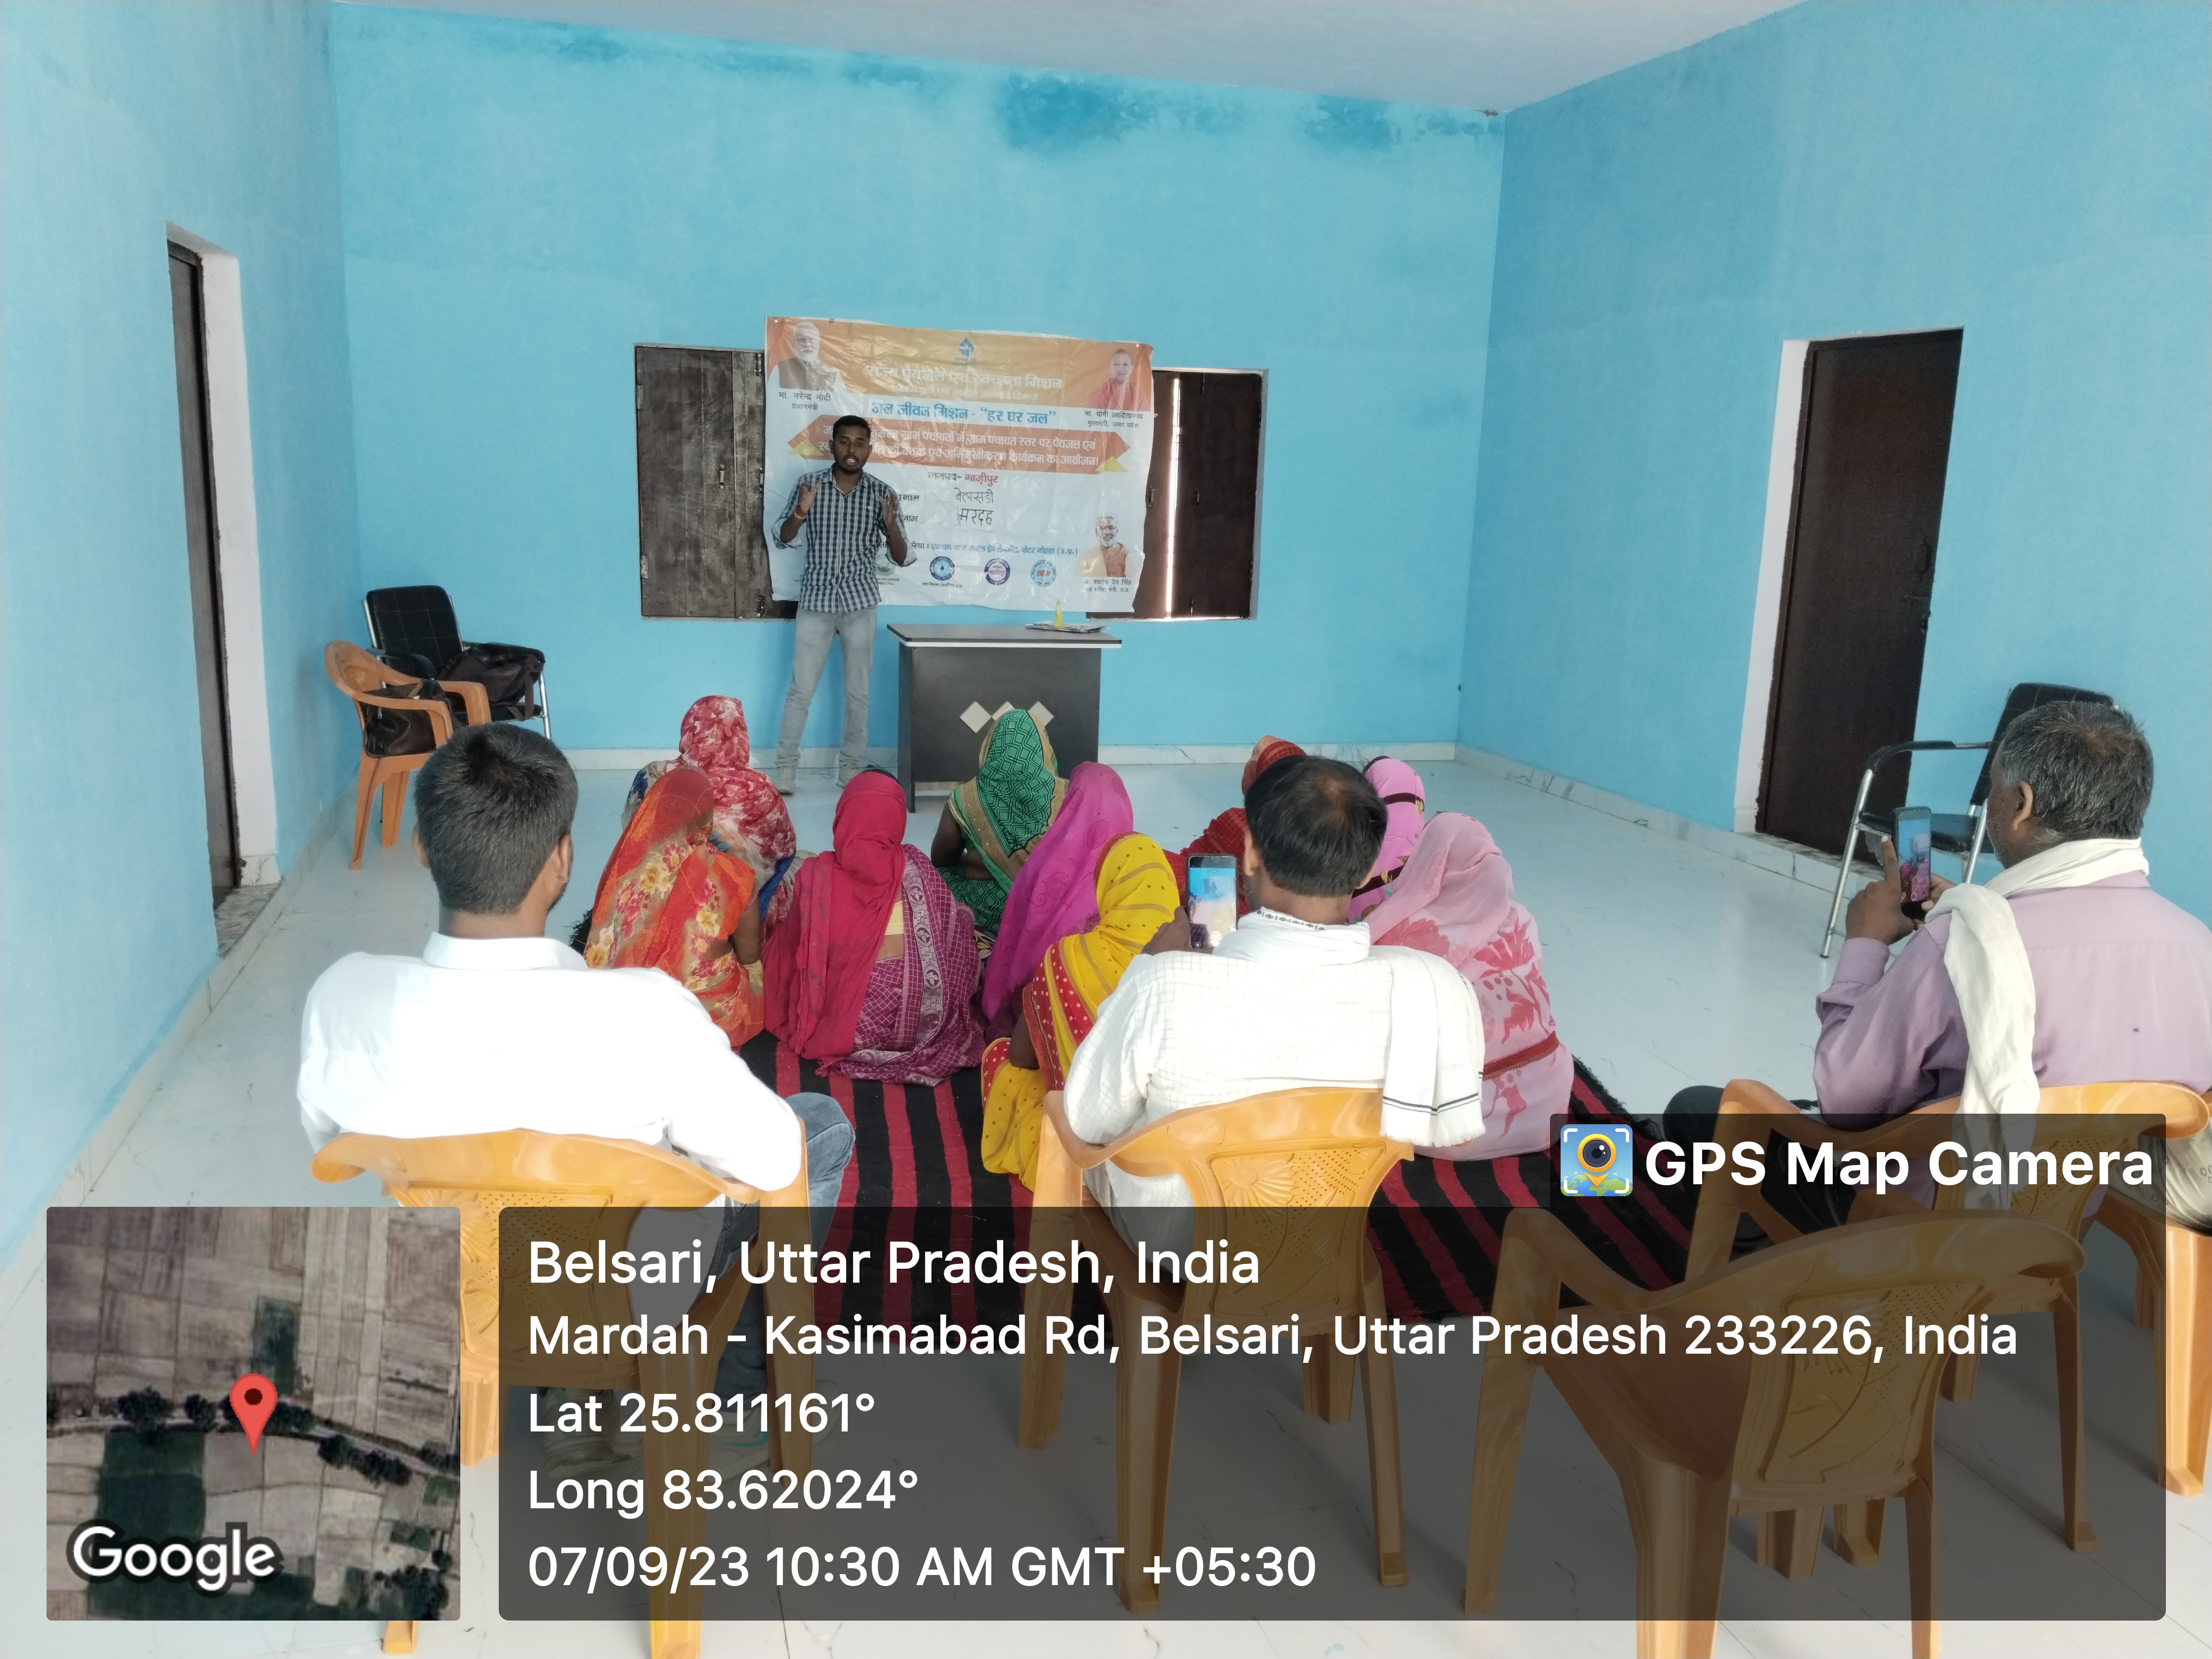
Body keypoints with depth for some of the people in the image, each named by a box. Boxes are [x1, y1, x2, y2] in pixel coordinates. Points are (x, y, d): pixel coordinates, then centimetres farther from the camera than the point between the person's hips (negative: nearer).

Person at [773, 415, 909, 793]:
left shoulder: (881, 493, -2)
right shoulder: (809, 484, -2)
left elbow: (902, 558, -3)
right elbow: (783, 539, 3)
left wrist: (891, 525, -23)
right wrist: (800, 513, -17)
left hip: (859, 604, 0)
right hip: (816, 601, 0)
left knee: (857, 692, 7)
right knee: (801, 688, 2)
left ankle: (852, 769, 18)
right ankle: (786, 768, 11)